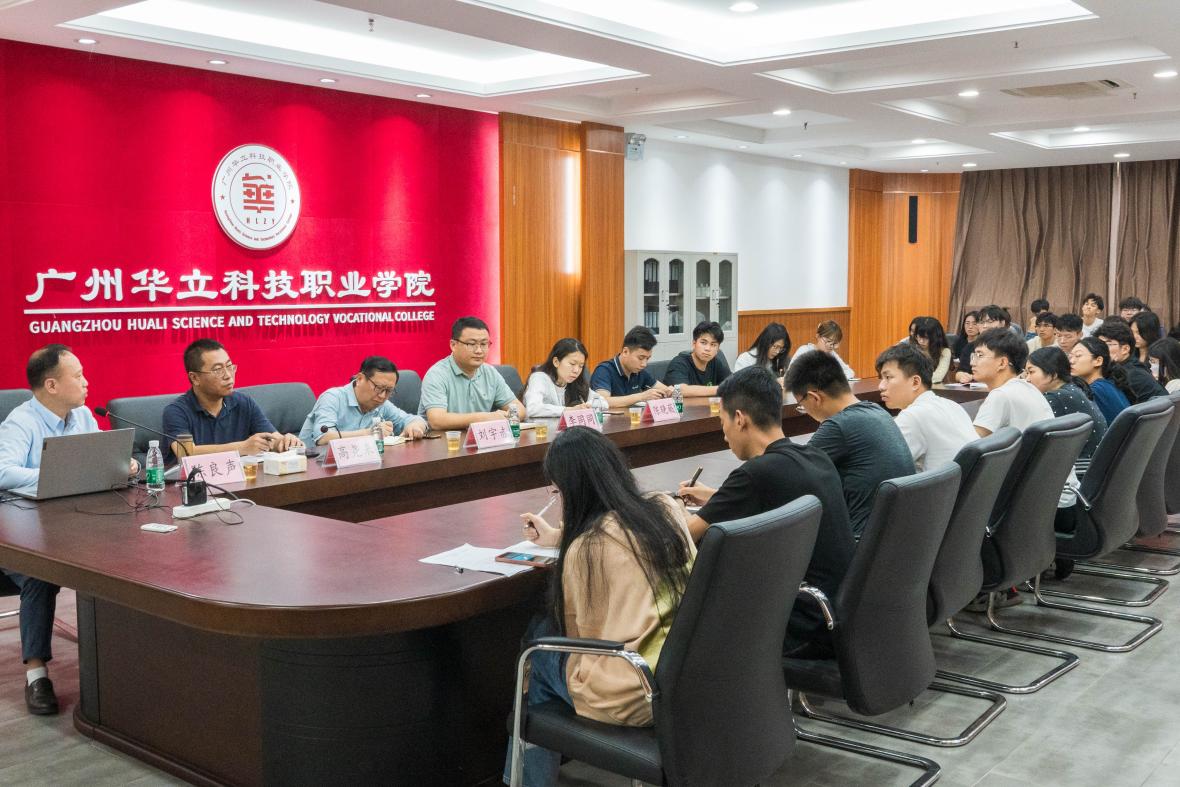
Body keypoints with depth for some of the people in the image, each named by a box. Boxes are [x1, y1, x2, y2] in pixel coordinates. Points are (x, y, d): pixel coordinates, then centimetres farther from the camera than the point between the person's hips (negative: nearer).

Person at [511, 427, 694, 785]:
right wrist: (561, 537, 36)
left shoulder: (585, 549, -20)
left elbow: (583, 636, -6)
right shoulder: (668, 509, 1)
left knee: (539, 640, 18)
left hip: (636, 697, -7)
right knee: (550, 628, 23)